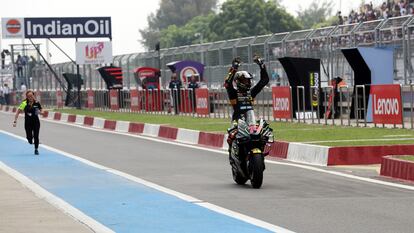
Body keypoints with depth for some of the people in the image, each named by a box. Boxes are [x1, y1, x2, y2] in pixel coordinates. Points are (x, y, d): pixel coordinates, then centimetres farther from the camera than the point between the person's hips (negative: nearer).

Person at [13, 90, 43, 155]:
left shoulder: (37, 103, -3)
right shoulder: (24, 103, -9)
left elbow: (41, 112, 10)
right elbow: (18, 112, -8)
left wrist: (39, 112, -14)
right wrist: (15, 121, -15)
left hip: (36, 122, 1)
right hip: (28, 122, -1)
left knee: (36, 136, -5)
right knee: (30, 140, 0)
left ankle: (36, 149, 16)